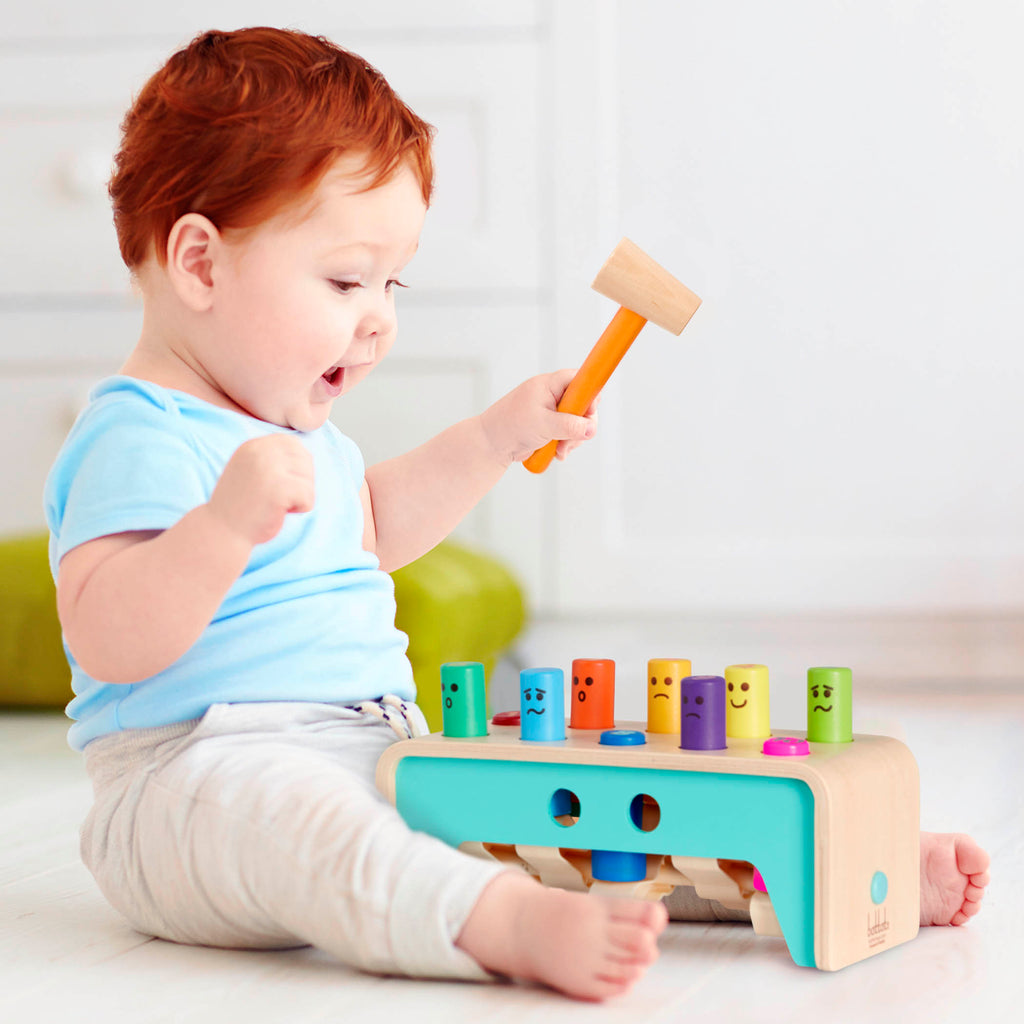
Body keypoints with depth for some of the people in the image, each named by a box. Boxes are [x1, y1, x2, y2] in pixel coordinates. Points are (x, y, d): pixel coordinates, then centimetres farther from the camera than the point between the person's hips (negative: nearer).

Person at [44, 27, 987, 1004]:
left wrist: (495, 437, 32)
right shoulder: (136, 437, -14)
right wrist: (228, 520, -38)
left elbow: (367, 530, 39)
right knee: (282, 813, -42)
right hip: (199, 773, -10)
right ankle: (515, 924, -64)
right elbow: (108, 642, -25)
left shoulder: (294, 434, 19)